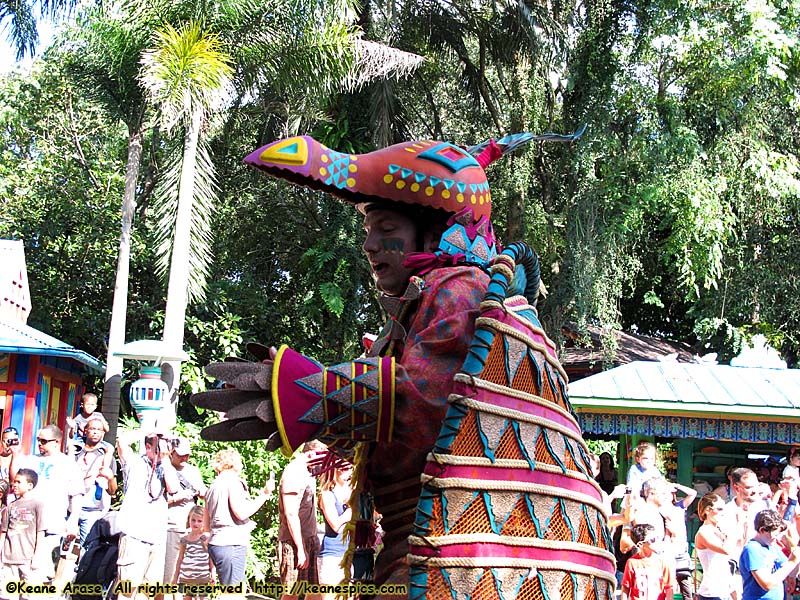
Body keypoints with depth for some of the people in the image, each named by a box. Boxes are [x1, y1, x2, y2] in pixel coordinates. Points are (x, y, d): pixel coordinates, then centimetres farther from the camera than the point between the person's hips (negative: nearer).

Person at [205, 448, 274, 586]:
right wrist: (264, 494, -9)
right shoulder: (233, 482, -5)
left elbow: (207, 526, 21)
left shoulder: (212, 487, 21)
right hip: (231, 544, -9)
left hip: (216, 543, 9)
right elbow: (241, 513, -15)